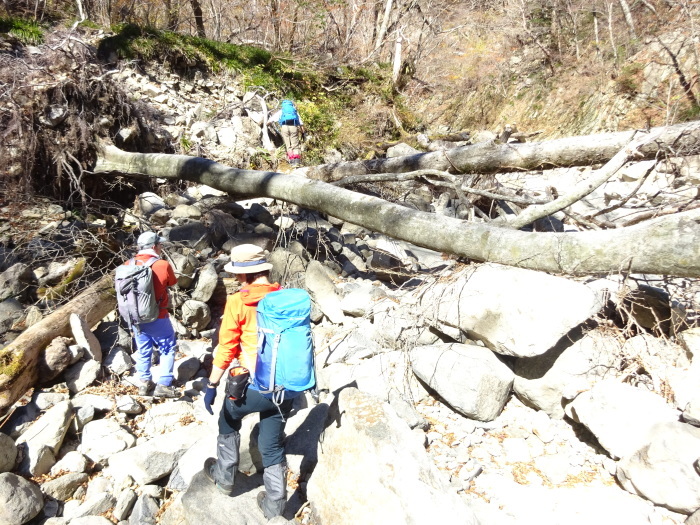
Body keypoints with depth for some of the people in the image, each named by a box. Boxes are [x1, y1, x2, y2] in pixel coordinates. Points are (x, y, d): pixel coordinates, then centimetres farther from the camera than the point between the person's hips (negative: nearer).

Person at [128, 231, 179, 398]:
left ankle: (144, 383, 28)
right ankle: (164, 385, 10)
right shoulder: (163, 265, -16)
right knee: (168, 349, 10)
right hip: (157, 317, -5)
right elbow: (172, 283, 0)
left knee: (143, 350, 19)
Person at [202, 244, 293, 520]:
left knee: (228, 420, 28)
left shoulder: (238, 303, -12)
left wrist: (212, 386, 0)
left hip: (254, 386, -4)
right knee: (272, 443, 19)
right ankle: (274, 505, 28)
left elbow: (226, 348, -10)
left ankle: (224, 476, 42)